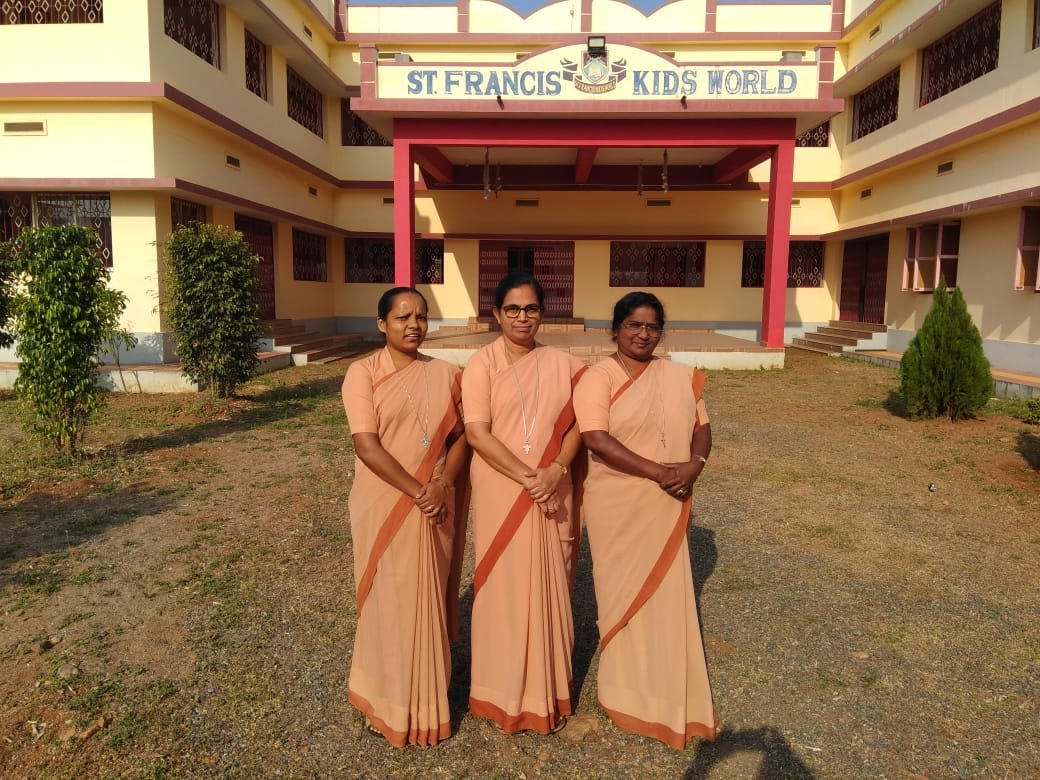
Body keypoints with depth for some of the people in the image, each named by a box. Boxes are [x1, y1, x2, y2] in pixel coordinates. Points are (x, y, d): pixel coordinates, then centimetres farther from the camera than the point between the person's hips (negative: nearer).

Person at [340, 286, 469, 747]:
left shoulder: (444, 374, 5)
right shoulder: (363, 373, -7)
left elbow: (460, 436, 3)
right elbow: (367, 446, -15)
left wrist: (441, 485, -14)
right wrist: (417, 492, -18)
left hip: (437, 509, 3)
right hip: (385, 507, -3)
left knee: (430, 601, 13)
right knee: (389, 602, 8)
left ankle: (427, 700, 32)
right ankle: (387, 701, 28)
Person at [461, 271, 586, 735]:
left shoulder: (561, 364, 6)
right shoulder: (481, 365, -5)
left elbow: (577, 422, 4)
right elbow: (477, 434, -12)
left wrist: (557, 470, -13)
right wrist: (528, 477, -19)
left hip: (554, 495, 3)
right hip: (500, 495, -3)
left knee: (550, 587, 11)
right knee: (504, 587, 6)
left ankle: (549, 689, 30)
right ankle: (505, 692, 25)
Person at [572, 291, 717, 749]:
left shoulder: (681, 377, 7)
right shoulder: (599, 377, -10)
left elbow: (702, 428, 9)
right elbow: (597, 440, -20)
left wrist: (694, 464, -13)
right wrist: (660, 471, -23)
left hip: (667, 506, 5)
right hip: (618, 506, -4)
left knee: (666, 594, 13)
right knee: (625, 593, 9)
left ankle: (666, 695, 32)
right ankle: (629, 693, 29)